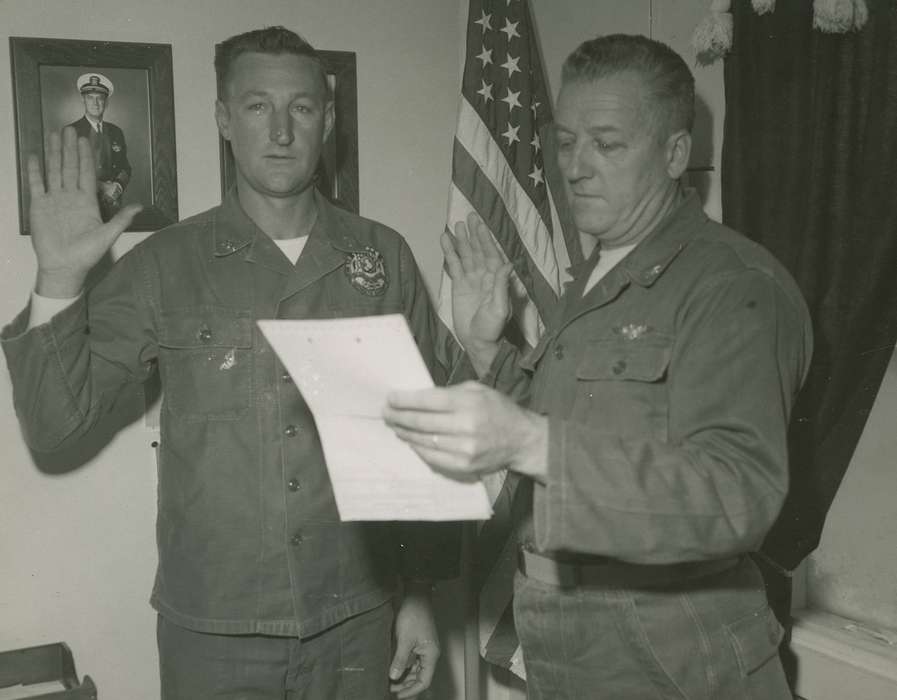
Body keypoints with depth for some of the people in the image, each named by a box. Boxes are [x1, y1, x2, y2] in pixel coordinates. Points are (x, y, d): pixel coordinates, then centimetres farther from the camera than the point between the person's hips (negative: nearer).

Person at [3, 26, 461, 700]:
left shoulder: (384, 257, -1)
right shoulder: (163, 265, -3)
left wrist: (422, 592, 3)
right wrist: (59, 281, -14)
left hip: (358, 619, 1)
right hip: (211, 627, 0)